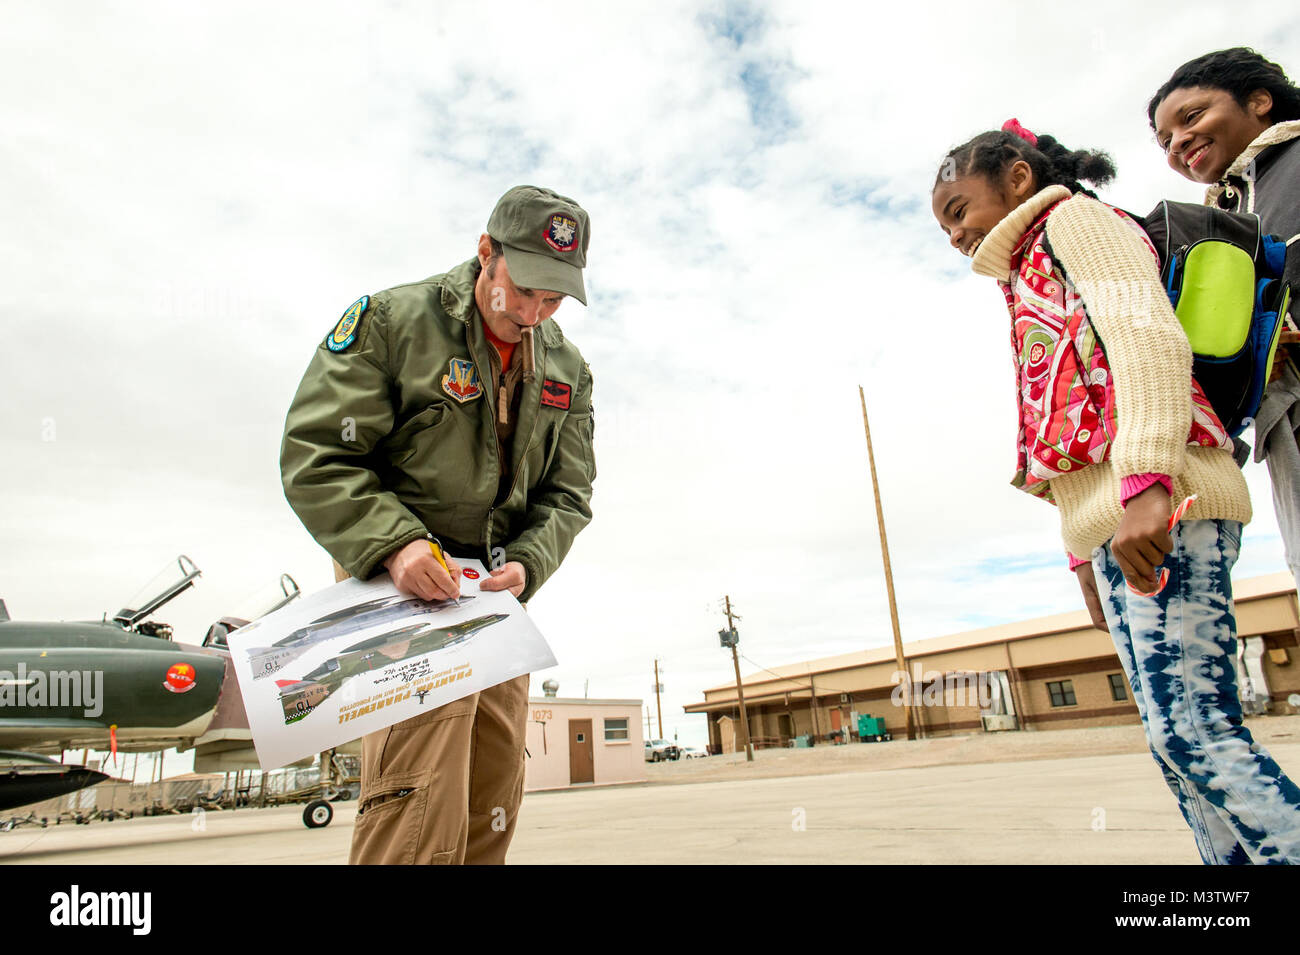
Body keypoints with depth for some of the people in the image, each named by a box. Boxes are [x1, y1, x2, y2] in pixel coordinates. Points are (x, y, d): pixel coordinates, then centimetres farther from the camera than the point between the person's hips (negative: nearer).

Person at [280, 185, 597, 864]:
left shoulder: (567, 369, 8)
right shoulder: (389, 322, -7)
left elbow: (567, 495, 10)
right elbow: (312, 457, -10)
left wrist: (526, 564, -10)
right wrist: (395, 545, -24)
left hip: (498, 598, 6)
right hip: (402, 583, -5)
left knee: (491, 810, 10)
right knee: (420, 808, -16)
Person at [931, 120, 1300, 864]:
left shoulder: (1077, 217, 8)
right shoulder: (1036, 278, 32)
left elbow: (1148, 336, -12)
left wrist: (1144, 482, -25)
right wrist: (1085, 549, 18)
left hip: (1159, 505, -9)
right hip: (1112, 521, 9)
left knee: (1193, 730, -14)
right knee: (1179, 736, 5)